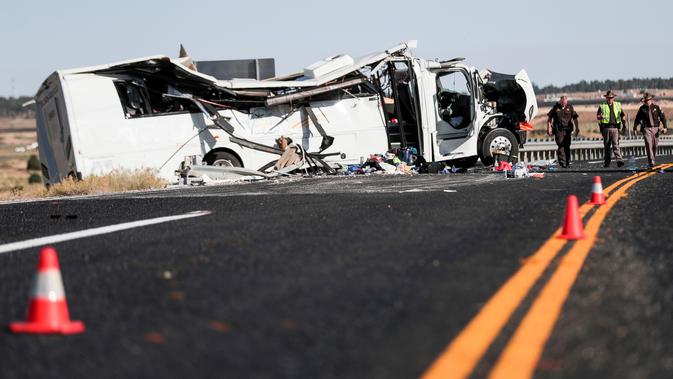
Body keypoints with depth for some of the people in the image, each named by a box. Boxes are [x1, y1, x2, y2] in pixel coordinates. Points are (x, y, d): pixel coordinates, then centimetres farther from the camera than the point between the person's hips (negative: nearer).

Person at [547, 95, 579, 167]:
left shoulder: (570, 107, 5)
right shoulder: (555, 107, 3)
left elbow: (575, 118, 8)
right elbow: (549, 118, 9)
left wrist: (577, 128, 3)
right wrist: (549, 128, 3)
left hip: (567, 130, 1)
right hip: (558, 129, -1)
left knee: (567, 146, 3)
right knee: (561, 146, -10)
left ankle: (567, 163, 11)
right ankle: (562, 162, -11)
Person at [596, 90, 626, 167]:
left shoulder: (618, 105, 14)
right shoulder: (602, 106, 8)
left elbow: (622, 116, 19)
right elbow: (598, 116, 0)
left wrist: (624, 126, 11)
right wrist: (600, 117, -24)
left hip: (615, 128, 0)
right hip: (606, 128, 0)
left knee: (616, 144, -13)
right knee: (606, 146, 6)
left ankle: (619, 160, -21)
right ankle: (606, 162, 13)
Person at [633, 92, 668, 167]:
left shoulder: (656, 107, 4)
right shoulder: (642, 109, 3)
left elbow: (662, 117, 6)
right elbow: (637, 118, 11)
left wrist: (665, 127, -2)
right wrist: (635, 128, 7)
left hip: (655, 128, 2)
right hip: (646, 128, -2)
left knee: (655, 145, 8)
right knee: (649, 145, -14)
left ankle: (652, 159, 30)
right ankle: (651, 162, -17)